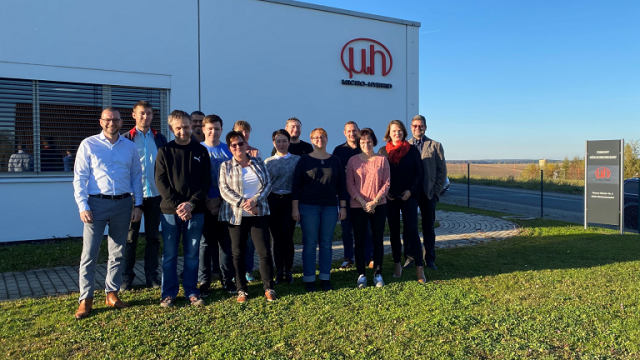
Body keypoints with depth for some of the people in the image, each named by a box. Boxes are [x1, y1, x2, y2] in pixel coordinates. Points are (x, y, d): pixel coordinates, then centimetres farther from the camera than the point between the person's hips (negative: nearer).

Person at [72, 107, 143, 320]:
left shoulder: (130, 147, 8)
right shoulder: (88, 145, 0)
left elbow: (136, 177, 9)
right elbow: (79, 178, -2)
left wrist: (138, 205, 2)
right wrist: (83, 206, -10)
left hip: (123, 204, 3)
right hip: (97, 203, -2)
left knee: (118, 253, 10)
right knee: (90, 253, 0)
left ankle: (112, 294, 22)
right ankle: (86, 299, 9)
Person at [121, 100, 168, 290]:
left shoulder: (160, 139, 8)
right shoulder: (126, 139, 2)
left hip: (155, 194, 2)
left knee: (153, 236, 8)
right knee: (131, 237, 5)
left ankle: (151, 274, 18)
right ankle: (127, 275, 15)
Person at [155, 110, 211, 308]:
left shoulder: (201, 151, 5)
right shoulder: (165, 151, 3)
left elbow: (206, 181, 1)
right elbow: (160, 181, -3)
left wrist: (191, 203, -11)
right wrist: (176, 205, -13)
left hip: (195, 211, 1)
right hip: (170, 211, -1)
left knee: (192, 254, 8)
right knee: (169, 255, 6)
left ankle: (192, 292, 19)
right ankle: (168, 294, 17)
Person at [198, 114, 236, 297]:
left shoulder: (228, 150, 7)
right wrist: (207, 201, -9)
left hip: (225, 204, 2)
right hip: (205, 204, -1)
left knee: (226, 241, 6)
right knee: (206, 242, 3)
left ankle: (227, 279, 16)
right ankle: (204, 281, 12)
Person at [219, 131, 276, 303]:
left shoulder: (258, 163, 7)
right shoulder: (226, 166, 3)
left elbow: (268, 184, 2)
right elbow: (224, 190, -6)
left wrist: (255, 200, -13)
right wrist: (243, 204, -17)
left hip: (259, 214, 1)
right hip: (236, 216, 0)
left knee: (265, 252, -1)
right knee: (238, 253, 6)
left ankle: (268, 288, 12)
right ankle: (241, 290, 18)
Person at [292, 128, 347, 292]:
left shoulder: (335, 160, 8)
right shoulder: (304, 160, 1)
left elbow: (341, 184, 10)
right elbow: (295, 185, 0)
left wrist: (343, 206, 5)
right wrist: (295, 208, -6)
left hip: (330, 207, 2)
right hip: (308, 207, -2)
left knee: (326, 243, 6)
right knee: (310, 243, 1)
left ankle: (325, 278, 15)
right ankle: (309, 279, 9)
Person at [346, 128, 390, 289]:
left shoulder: (382, 160, 3)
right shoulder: (353, 161, 2)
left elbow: (386, 183, 0)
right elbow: (349, 184, -1)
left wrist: (375, 201, -11)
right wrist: (362, 201, -11)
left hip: (378, 206, 0)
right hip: (358, 207, 0)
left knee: (378, 240, 5)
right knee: (359, 241, 3)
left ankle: (378, 274, 15)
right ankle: (361, 274, 13)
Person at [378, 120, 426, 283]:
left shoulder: (412, 150, 1)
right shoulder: (383, 151, 5)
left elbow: (419, 173, 1)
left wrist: (411, 191, -11)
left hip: (408, 196, -2)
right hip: (390, 197, 2)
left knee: (412, 230, -7)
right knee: (394, 231, 9)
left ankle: (419, 268, -5)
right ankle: (397, 264, 19)